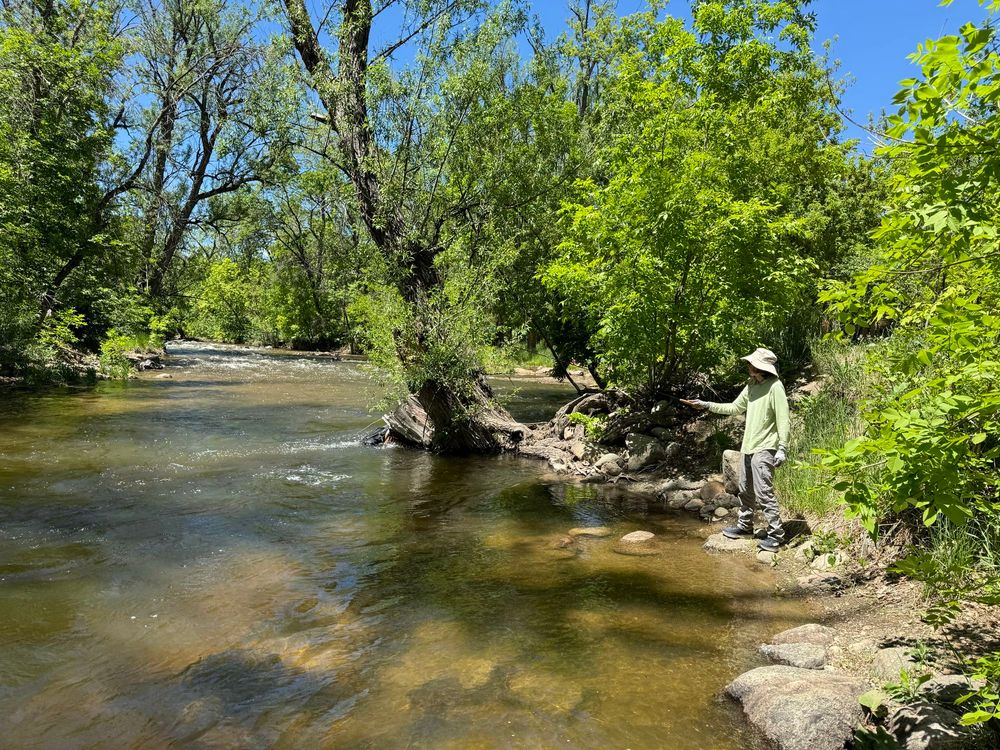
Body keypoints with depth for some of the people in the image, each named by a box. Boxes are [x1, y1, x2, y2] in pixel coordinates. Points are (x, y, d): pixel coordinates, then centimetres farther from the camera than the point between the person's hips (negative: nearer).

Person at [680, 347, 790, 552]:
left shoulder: (775, 387, -14)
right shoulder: (751, 385, 11)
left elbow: (783, 420, -16)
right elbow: (735, 408, 20)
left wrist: (782, 449, -20)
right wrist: (706, 405, 16)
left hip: (764, 449, -9)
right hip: (747, 446, 9)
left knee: (764, 493, -9)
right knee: (746, 491, 17)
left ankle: (776, 534, -1)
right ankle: (744, 527, 29)